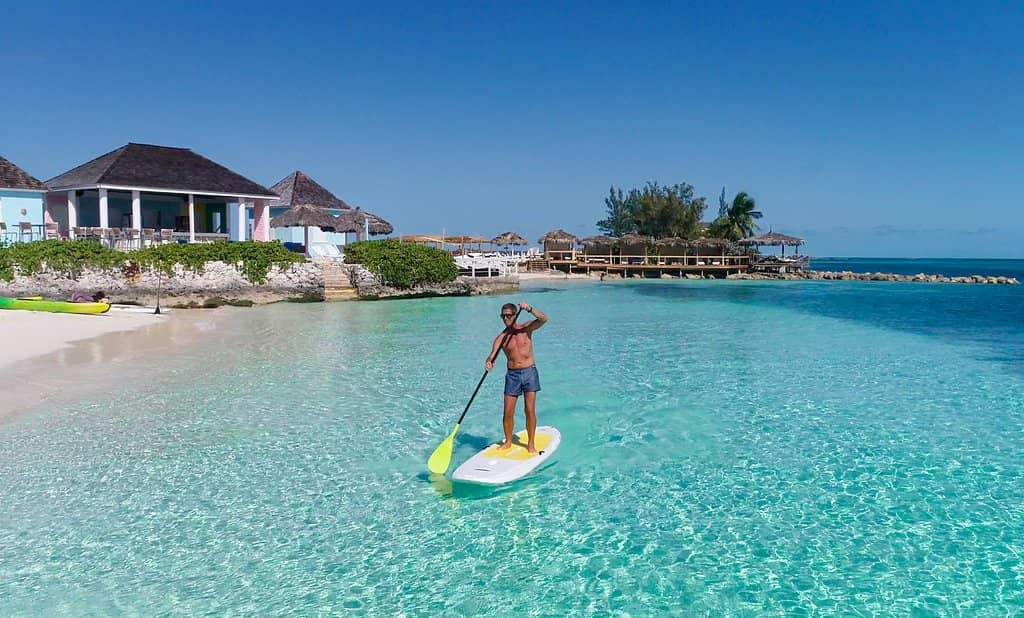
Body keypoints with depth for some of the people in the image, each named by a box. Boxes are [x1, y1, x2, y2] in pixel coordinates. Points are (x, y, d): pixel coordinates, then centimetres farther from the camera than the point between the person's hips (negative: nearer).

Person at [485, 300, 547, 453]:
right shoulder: (501, 337, 1)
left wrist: (529, 309, -32)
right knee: (508, 412, 2)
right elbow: (493, 354, -11)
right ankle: (508, 441, 21)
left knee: (530, 410, -2)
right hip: (512, 374, 2)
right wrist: (489, 361, -35)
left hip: (529, 372, -1)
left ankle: (531, 443, 10)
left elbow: (543, 319, -16)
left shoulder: (526, 329, -1)